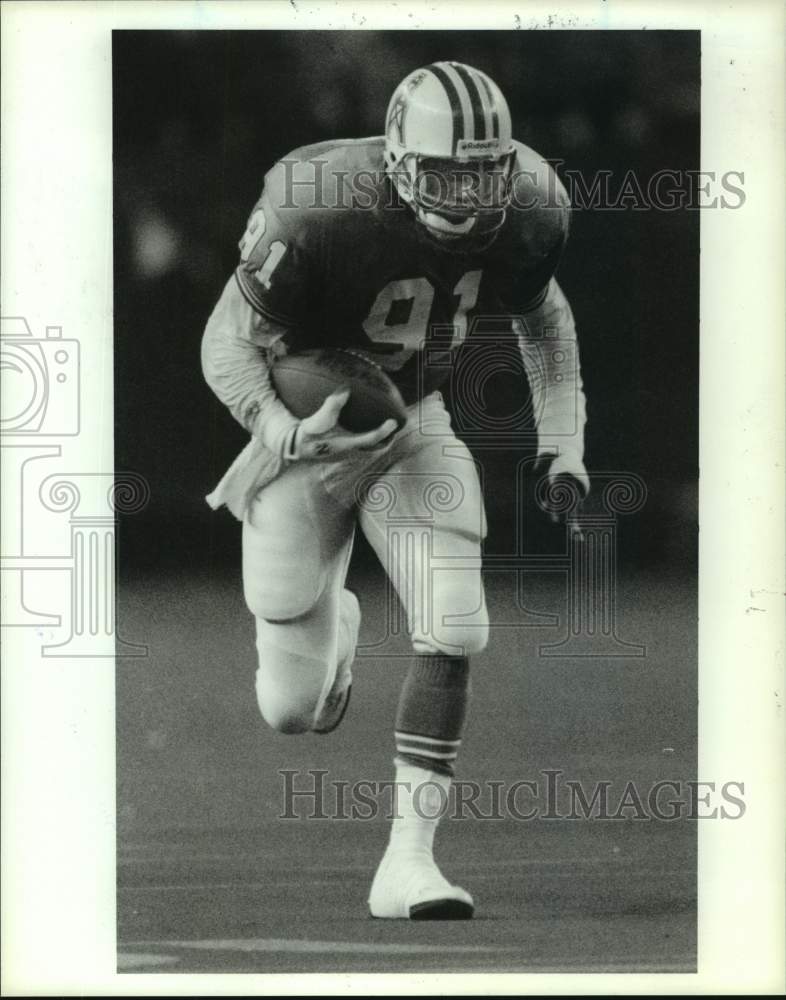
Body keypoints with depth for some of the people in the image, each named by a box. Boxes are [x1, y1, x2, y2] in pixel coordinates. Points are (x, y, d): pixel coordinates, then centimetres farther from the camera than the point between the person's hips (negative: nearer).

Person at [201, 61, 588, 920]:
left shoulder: (528, 212, -16)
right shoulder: (319, 213, -31)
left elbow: (542, 316, 7)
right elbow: (229, 344, -21)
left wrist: (562, 444, 0)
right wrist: (286, 432, -39)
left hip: (414, 427, 3)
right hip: (309, 430, -3)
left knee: (453, 629, -20)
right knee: (295, 711, 3)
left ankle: (407, 859, -10)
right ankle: (331, 621, 41)